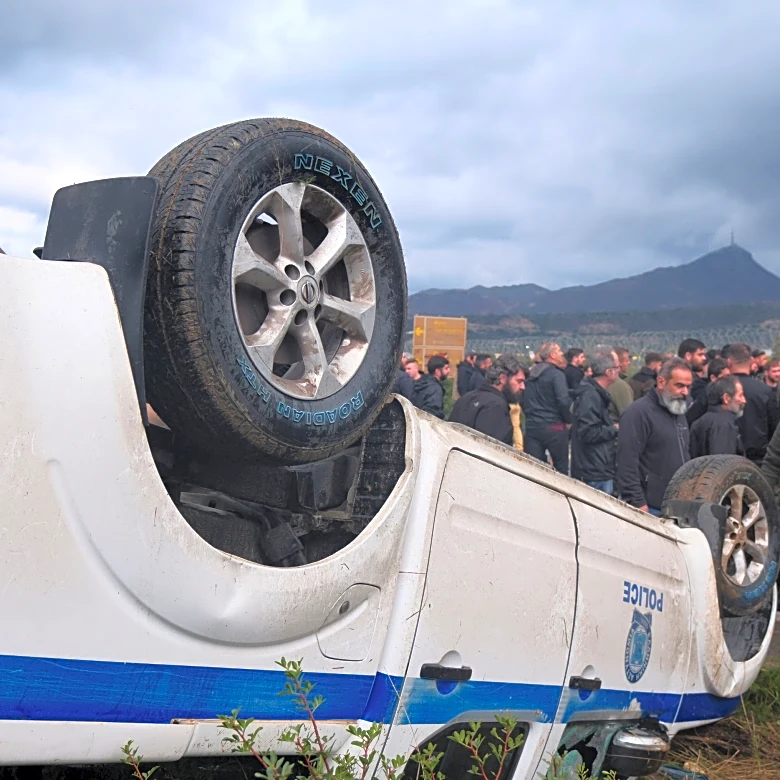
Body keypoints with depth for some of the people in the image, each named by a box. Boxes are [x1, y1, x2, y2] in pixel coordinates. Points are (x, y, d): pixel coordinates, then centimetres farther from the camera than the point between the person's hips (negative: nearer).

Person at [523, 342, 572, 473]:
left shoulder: (531, 374, 11)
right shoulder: (556, 374, -11)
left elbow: (524, 401, 16)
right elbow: (564, 401, -20)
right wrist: (568, 421, -5)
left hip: (532, 426, 6)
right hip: (554, 427, -6)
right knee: (561, 467, 6)